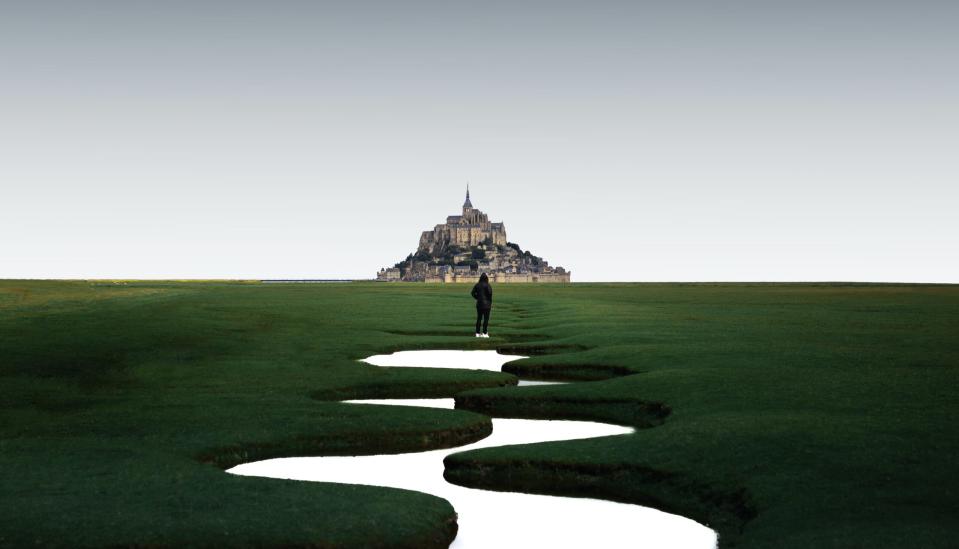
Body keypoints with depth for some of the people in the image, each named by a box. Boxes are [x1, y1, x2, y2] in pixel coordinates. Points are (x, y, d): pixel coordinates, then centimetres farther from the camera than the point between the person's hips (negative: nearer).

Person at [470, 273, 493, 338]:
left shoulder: (477, 285, 5)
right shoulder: (487, 285, -11)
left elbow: (472, 293, 4)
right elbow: (490, 293, -21)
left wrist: (478, 298, 11)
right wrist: (490, 302, -7)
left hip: (479, 303, 5)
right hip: (486, 304, -5)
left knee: (479, 318, 11)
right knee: (486, 319, 1)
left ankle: (478, 333, 13)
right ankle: (484, 333, -1)